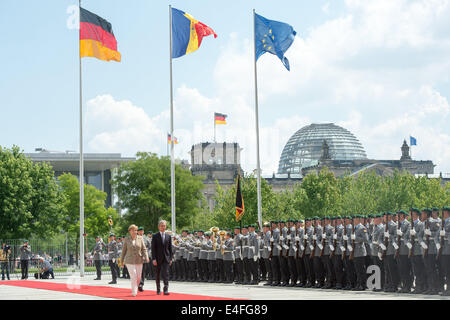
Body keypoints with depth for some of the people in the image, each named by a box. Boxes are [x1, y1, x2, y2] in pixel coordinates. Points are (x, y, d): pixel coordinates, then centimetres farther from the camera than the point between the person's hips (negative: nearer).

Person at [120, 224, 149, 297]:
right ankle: (134, 292, -7)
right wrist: (122, 261, 12)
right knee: (133, 277, -12)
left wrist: (146, 257, -13)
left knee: (138, 277, 6)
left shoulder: (140, 238, 4)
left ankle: (136, 288, 31)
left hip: (139, 261, 2)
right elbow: (124, 251, 8)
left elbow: (144, 249, 2)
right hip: (130, 261, -2)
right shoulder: (126, 239, 1)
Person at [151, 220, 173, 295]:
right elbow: (153, 248, -5)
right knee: (158, 274, 8)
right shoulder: (155, 236, -1)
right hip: (158, 258, -1)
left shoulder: (168, 236, 8)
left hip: (166, 258, 1)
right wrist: (154, 259, -12)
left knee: (166, 273, -10)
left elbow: (170, 248, 10)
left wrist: (170, 258, 5)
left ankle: (166, 290, -16)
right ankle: (158, 289, 21)